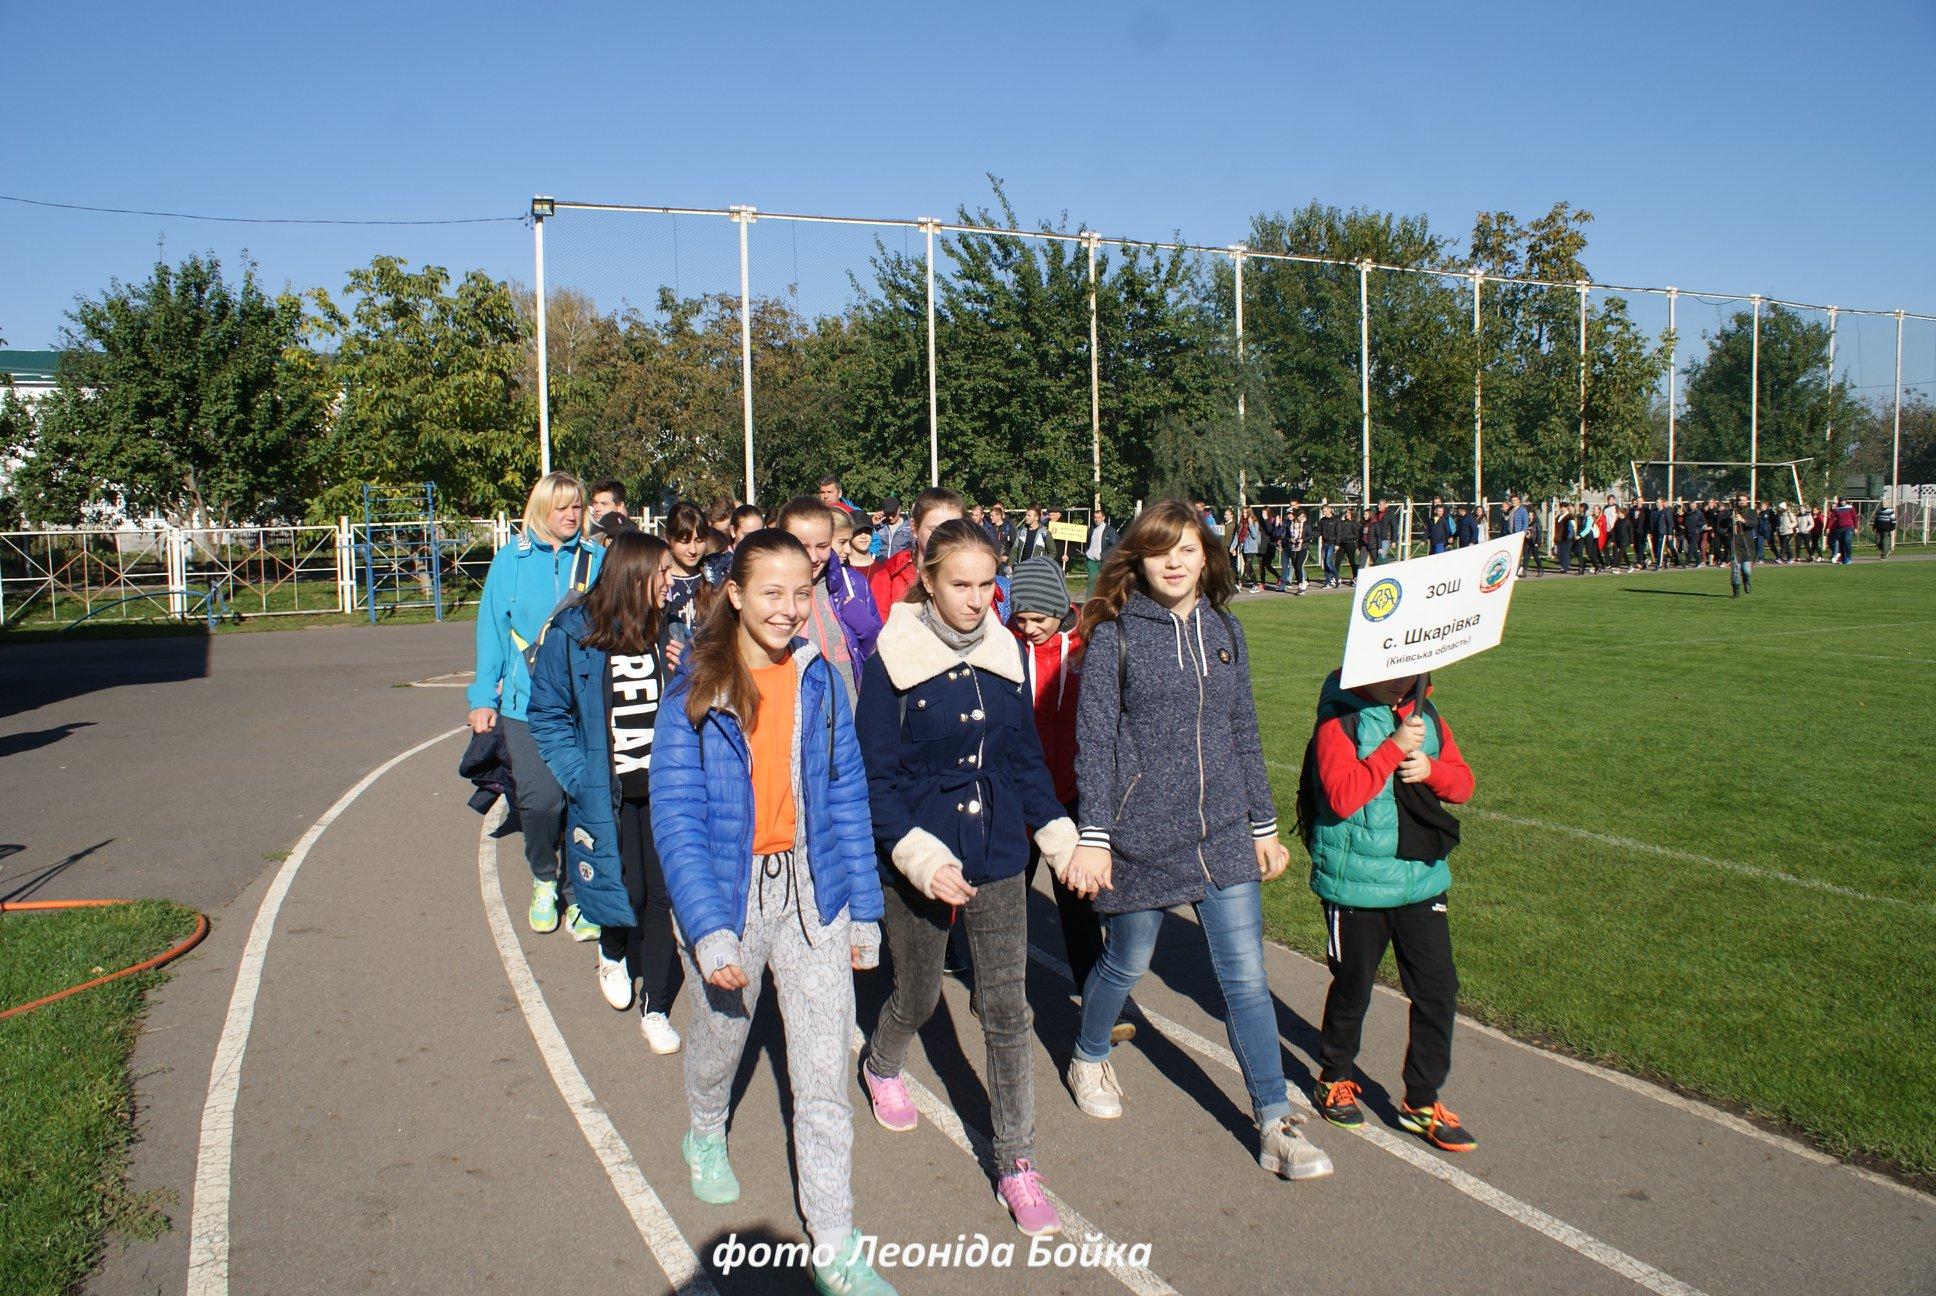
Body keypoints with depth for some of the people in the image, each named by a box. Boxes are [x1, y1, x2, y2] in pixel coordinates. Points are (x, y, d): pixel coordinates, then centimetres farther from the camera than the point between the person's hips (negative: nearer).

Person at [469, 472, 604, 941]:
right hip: (526, 703, -1)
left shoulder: (597, 560, 5)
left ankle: (579, 894, 20)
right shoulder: (511, 560, 4)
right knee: (540, 797, -11)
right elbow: (492, 630, 8)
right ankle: (544, 879, 18)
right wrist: (484, 697, 7)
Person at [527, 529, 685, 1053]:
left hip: (666, 787, 2)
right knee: (626, 890, 3)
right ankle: (612, 952, 39)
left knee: (663, 892, 2)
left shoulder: (668, 629, 2)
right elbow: (548, 715, -1)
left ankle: (655, 1008, 18)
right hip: (607, 792, -2)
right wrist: (580, 778, -11)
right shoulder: (573, 634, -7)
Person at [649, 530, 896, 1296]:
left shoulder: (819, 680, -3)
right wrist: (709, 929, -22)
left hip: (811, 891, 1)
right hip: (728, 893, -1)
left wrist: (863, 908, 1)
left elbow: (846, 794, 1)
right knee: (721, 1034, 24)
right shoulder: (695, 690, -11)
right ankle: (705, 1133, 56)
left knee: (823, 1075, 1)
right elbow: (676, 815, -14)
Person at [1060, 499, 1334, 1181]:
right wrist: (1093, 837, -15)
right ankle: (1089, 1056, 44)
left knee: (1246, 978, 3)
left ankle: (1275, 1126, 14)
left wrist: (1263, 824, 12)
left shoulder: (1224, 629, 6)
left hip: (1225, 836, 3)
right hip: (1142, 838, -3)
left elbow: (1244, 734, 12)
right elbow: (1094, 740, -10)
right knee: (1126, 963, 15)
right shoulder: (1115, 633, -8)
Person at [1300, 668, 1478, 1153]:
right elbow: (1342, 796, -25)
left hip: (1423, 879, 5)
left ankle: (1422, 1101, 21)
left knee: (1438, 989, 5)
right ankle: (1334, 1079, 35)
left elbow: (1463, 783, 9)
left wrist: (1432, 769, -12)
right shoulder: (1339, 719, -14)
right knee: (1353, 989, 11)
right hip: (1356, 883, -5)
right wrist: (1393, 749, -26)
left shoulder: (1424, 714, 6)